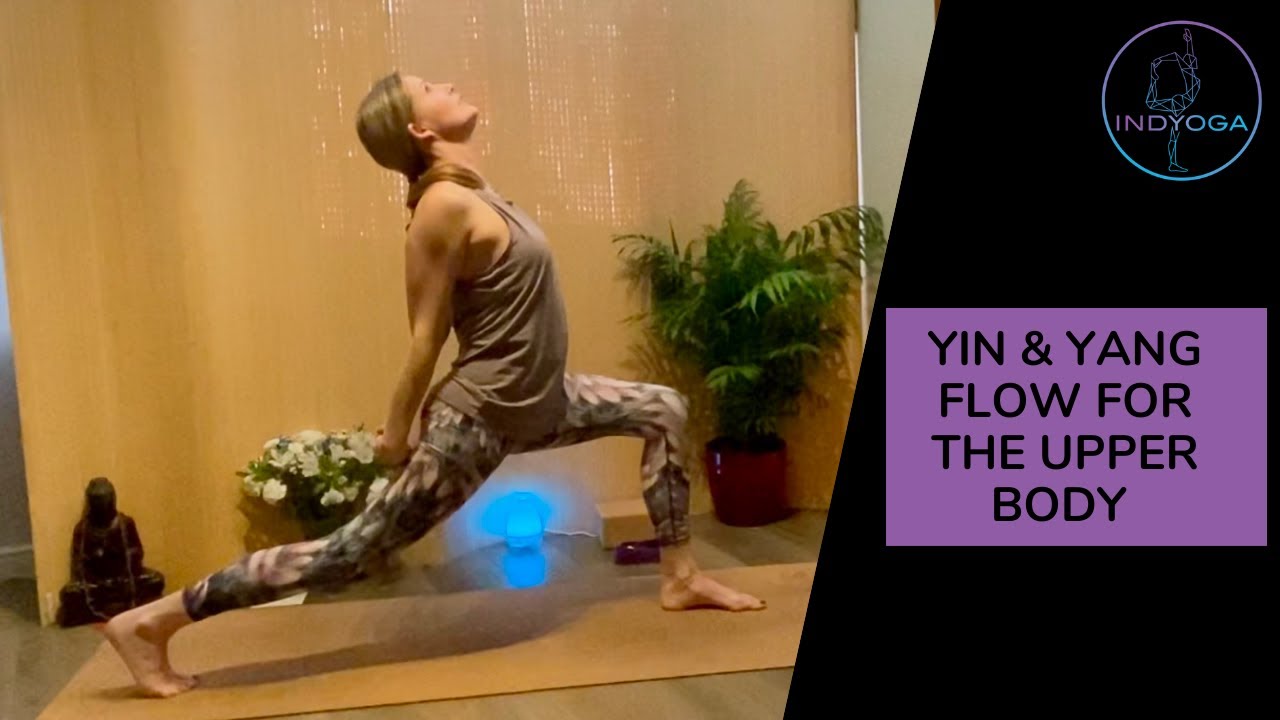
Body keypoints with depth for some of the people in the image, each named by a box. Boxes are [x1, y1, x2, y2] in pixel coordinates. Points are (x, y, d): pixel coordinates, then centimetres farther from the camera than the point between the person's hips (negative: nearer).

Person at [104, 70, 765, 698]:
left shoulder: (471, 193, 7)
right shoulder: (446, 205, -22)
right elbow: (426, 336, -17)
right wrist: (398, 430, -11)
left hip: (534, 402, 10)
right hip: (480, 421, -9)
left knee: (664, 411, 14)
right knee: (354, 549, -6)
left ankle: (680, 578, 23)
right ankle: (152, 621, 3)